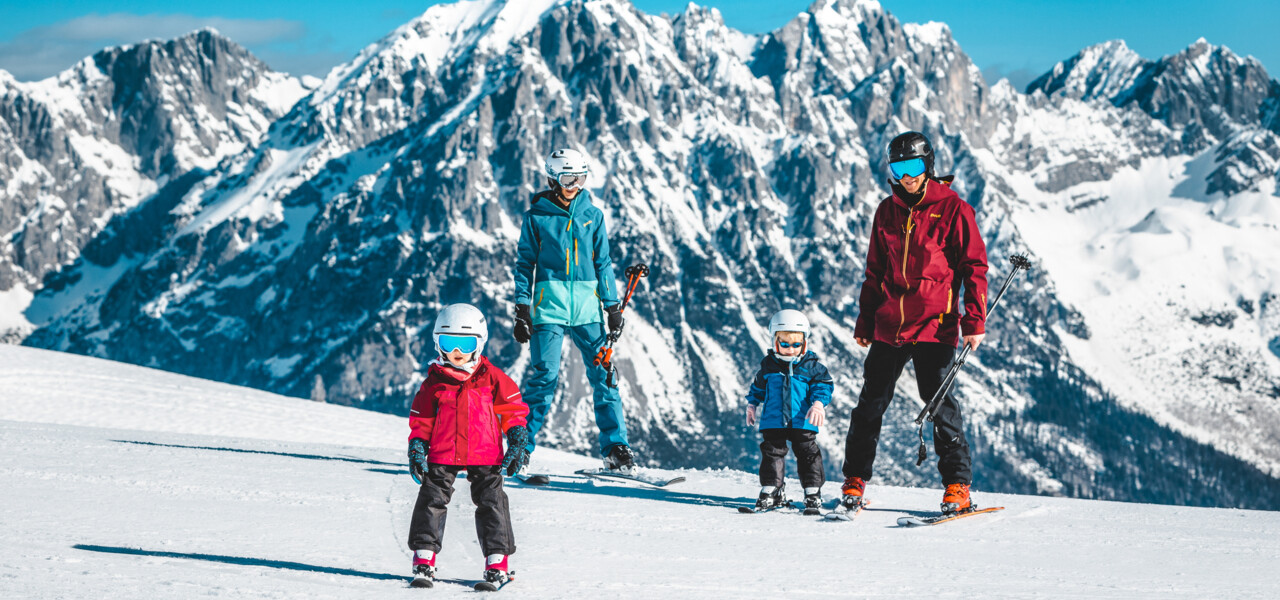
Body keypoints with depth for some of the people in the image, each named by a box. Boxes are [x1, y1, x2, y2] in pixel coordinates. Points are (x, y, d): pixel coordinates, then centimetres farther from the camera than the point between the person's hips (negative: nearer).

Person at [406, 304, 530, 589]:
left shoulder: (491, 377, 0)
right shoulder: (434, 383, 2)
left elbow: (513, 408, 7)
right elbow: (421, 420, 9)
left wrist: (517, 441, 2)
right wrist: (417, 448, 2)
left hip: (485, 456, 0)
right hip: (442, 456, 1)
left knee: (491, 504, 0)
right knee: (432, 501, -4)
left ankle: (497, 564, 7)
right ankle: (424, 560, 3)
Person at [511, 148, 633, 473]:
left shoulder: (593, 215, 11)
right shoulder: (536, 217, 5)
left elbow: (603, 263, 14)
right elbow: (525, 264, 7)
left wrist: (612, 306, 9)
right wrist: (522, 309, 0)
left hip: (587, 307, 3)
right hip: (550, 304, -3)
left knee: (603, 374, -2)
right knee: (544, 377, -9)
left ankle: (616, 448, 4)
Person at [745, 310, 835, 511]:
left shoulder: (812, 366, 0)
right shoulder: (768, 365, 7)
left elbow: (822, 387, -1)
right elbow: (758, 387, 20)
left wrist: (818, 403, -17)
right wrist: (752, 405, 16)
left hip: (802, 421, -2)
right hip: (773, 421, 2)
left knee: (808, 453, 0)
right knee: (772, 452, 3)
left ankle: (813, 491, 9)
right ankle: (771, 490, 12)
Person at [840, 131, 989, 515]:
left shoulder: (952, 209, -2)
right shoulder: (887, 212, 12)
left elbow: (974, 267, -3)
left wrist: (974, 321, -11)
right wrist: (865, 322, 16)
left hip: (934, 326, -4)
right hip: (889, 325, 5)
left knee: (940, 403, -9)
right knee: (871, 403, 5)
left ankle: (958, 486, -3)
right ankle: (855, 480, 14)